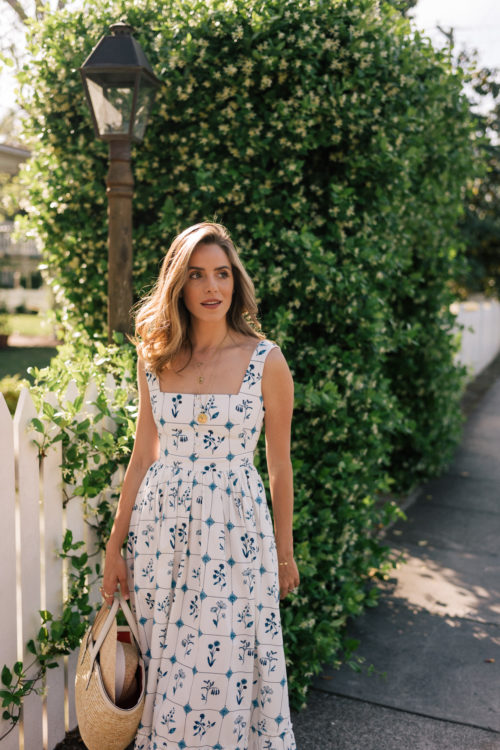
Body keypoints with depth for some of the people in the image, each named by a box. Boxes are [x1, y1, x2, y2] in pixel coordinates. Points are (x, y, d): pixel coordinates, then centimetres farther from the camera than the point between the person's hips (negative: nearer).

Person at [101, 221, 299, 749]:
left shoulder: (266, 361, -7)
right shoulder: (155, 358, 1)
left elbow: (278, 465, 1)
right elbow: (143, 456, 7)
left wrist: (284, 554, 7)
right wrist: (115, 547, 8)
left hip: (235, 532, -2)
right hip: (160, 527, 3)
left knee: (227, 675, 6)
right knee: (162, 668, 15)